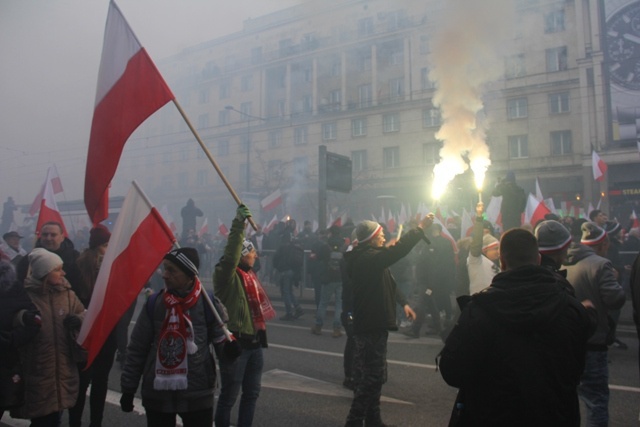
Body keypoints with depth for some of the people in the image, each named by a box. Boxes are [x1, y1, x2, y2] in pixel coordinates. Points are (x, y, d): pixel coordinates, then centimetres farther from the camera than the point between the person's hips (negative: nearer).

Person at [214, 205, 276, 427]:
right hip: (234, 342, -9)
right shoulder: (226, 274, -12)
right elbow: (230, 254, -34)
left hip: (254, 342, 9)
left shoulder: (249, 274, 14)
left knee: (252, 392, 18)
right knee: (229, 395, 4)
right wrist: (238, 224, -38)